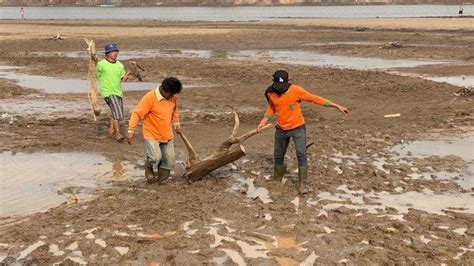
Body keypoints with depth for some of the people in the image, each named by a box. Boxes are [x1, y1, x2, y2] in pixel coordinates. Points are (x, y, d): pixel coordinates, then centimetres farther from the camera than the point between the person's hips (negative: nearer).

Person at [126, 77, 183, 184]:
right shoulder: (150, 97, -21)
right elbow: (137, 113, -21)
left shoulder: (173, 98, -1)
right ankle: (149, 168, 15)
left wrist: (176, 124, 11)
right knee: (156, 157, -20)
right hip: (152, 134, -6)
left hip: (167, 135, 6)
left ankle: (162, 179, 29)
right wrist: (131, 130, -27)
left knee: (169, 160, 5)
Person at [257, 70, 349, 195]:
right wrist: (263, 122, 5)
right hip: (281, 129, 4)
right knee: (278, 156, 13)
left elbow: (315, 99, -16)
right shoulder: (270, 93, -7)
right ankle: (276, 181, 32)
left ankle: (302, 184, -3)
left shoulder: (295, 90, -19)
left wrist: (337, 106, -15)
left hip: (297, 128, -4)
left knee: (301, 155, -12)